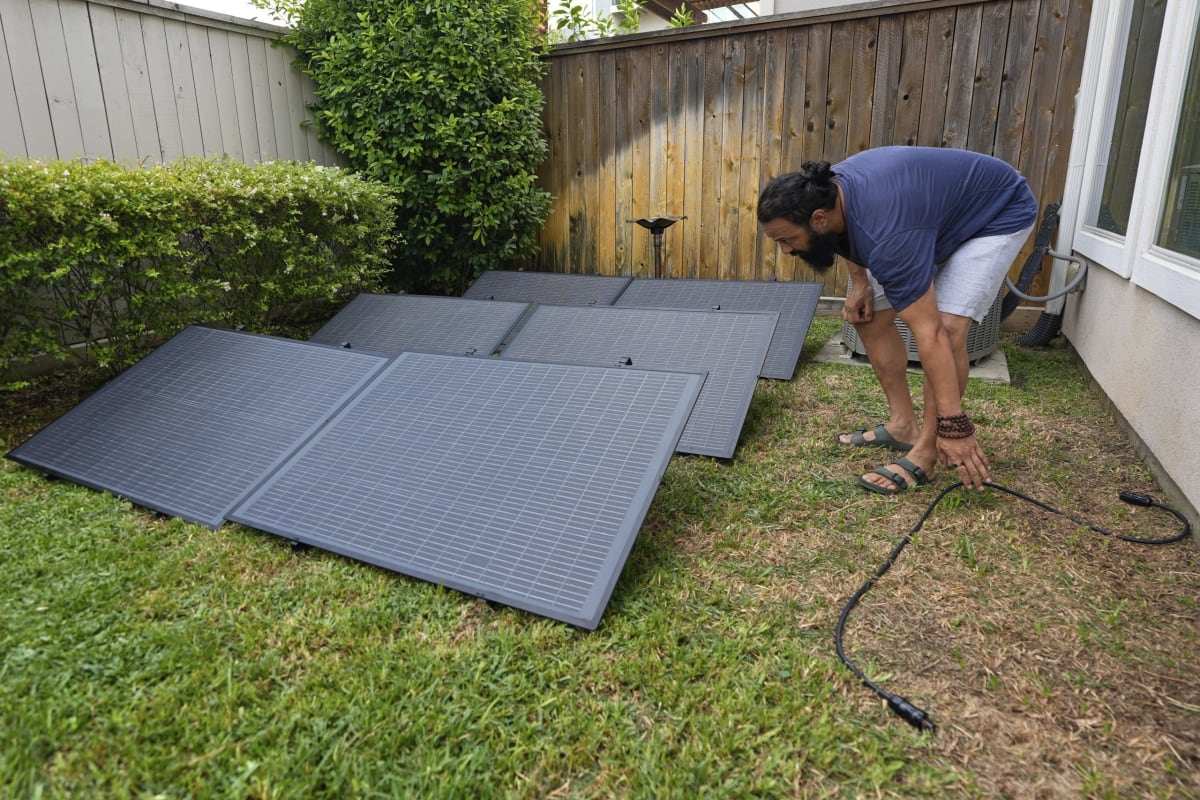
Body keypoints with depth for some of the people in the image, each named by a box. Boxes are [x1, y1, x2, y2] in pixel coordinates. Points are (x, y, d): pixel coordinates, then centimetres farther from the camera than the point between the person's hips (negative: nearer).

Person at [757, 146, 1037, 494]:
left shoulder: (886, 232, -41)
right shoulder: (824, 191, -18)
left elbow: (930, 335, -39)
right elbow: (849, 235, 9)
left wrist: (953, 426, -37)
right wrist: (859, 278, -7)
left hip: (998, 213, -8)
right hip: (935, 207, 8)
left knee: (947, 327, -27)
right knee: (869, 316, 0)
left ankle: (924, 454, -15)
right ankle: (903, 424, 9)